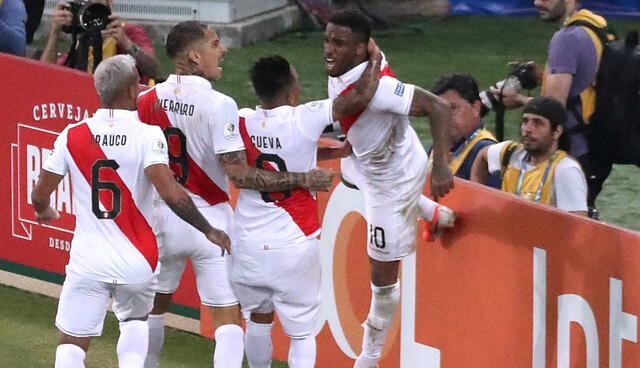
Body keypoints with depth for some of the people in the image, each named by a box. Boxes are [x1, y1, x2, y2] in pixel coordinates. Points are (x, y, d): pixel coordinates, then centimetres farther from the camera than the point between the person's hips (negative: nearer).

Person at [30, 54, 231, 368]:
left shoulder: (72, 136, -1)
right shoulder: (147, 135, -10)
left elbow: (40, 195, 6)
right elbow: (171, 194, -20)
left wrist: (43, 212, 30)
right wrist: (209, 231, -7)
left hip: (88, 260, 0)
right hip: (136, 260, 0)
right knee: (135, 322, 28)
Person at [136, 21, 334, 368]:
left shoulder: (149, 100, -2)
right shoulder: (218, 105, -18)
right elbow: (240, 175, -21)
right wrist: (303, 179, -17)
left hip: (163, 218, 5)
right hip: (209, 219, -5)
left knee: (155, 305, 24)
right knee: (228, 318, -1)